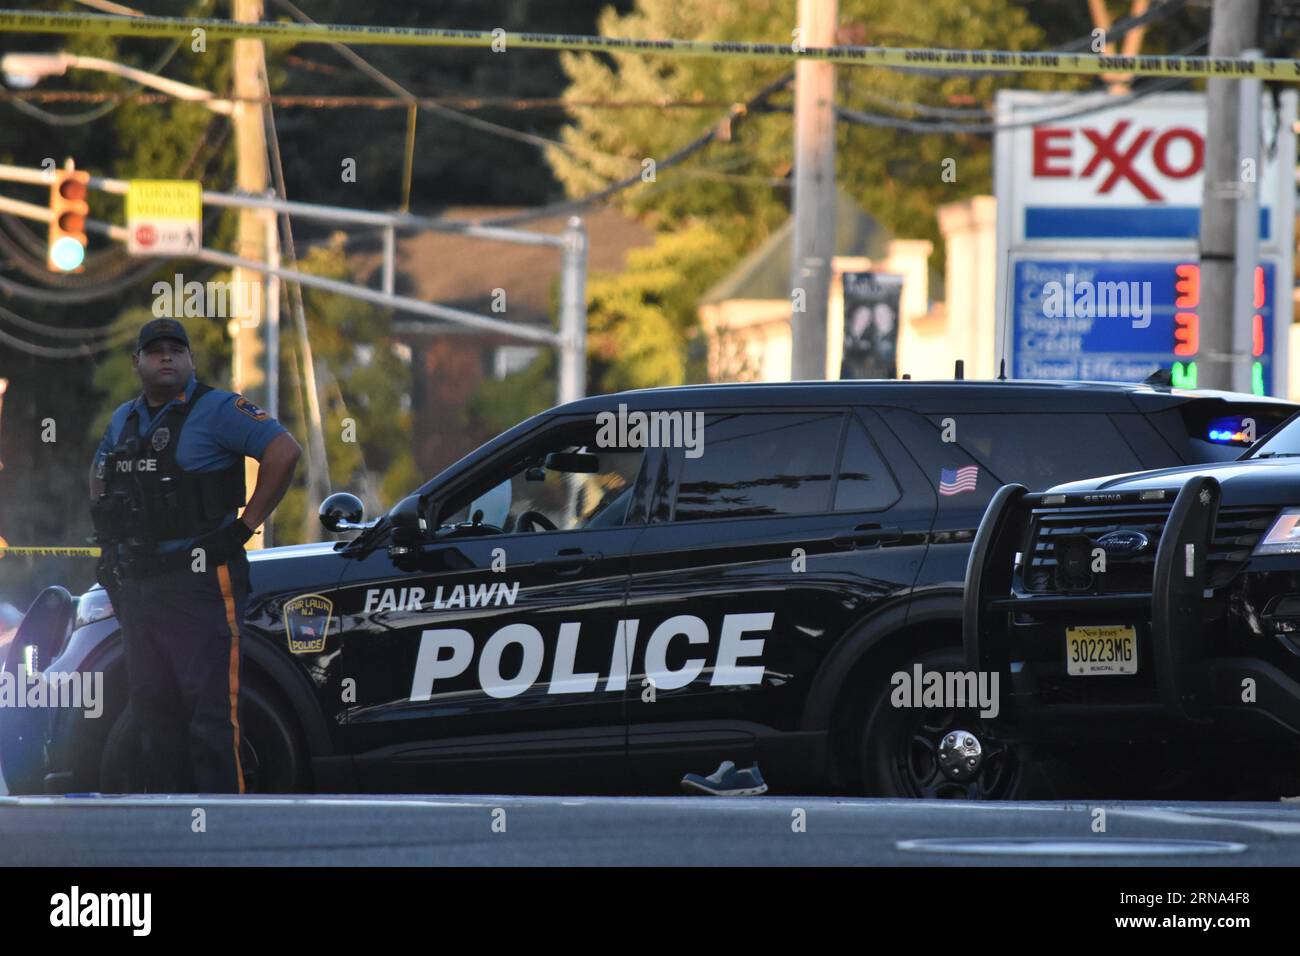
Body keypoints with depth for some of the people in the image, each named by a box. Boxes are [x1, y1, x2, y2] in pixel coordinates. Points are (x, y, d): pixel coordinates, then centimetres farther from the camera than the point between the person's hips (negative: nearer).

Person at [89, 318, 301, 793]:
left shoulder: (216, 410, -7)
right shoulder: (124, 420, 16)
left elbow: (284, 451, -16)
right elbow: (100, 479, 34)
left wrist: (245, 527, -15)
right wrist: (109, 548, 20)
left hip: (199, 580, -8)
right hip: (137, 587, 8)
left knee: (210, 710, -10)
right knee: (153, 712, 10)